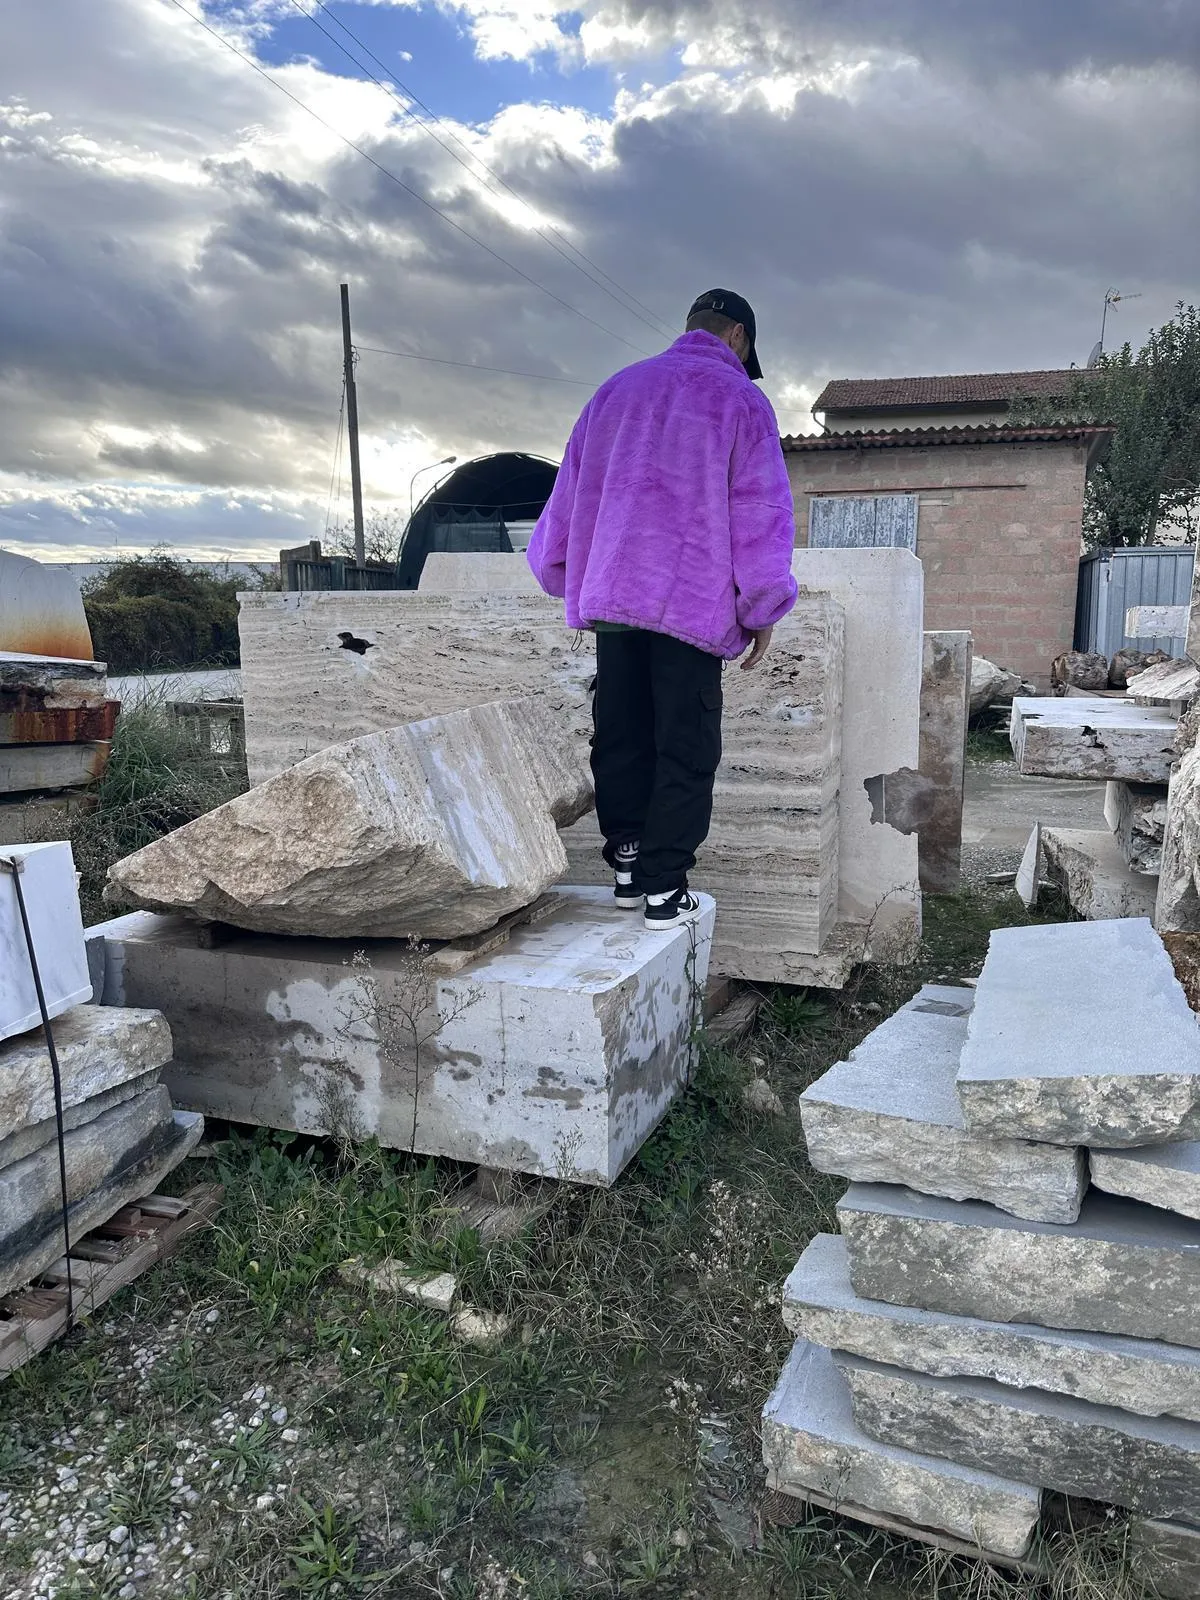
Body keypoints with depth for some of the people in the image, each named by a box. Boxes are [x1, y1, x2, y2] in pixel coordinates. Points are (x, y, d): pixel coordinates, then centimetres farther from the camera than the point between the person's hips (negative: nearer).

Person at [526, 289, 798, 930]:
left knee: (620, 737, 10)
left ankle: (627, 866, 15)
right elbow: (761, 512, -2)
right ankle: (664, 889, -1)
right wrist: (761, 610, 3)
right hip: (695, 604, -5)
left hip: (611, 594, 5)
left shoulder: (617, 389, 20)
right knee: (684, 749, -1)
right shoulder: (740, 398, 4)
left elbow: (570, 490, 21)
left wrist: (563, 576, 30)